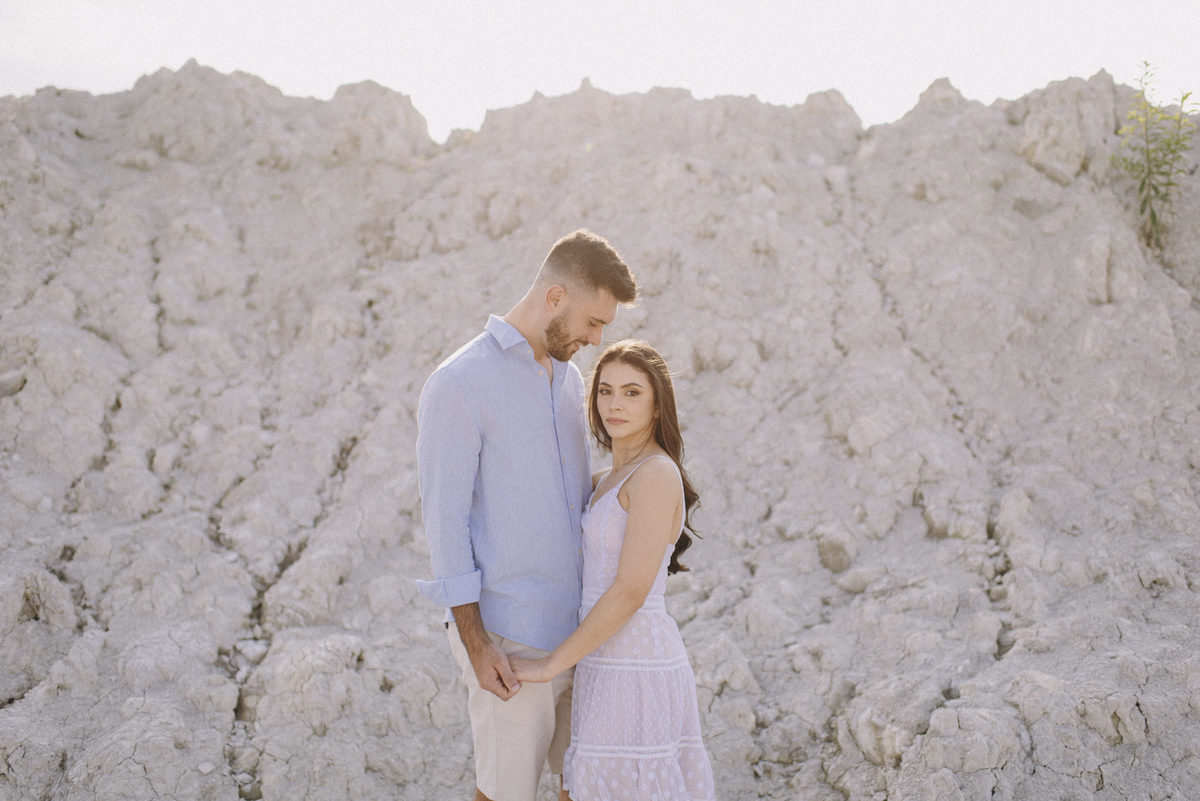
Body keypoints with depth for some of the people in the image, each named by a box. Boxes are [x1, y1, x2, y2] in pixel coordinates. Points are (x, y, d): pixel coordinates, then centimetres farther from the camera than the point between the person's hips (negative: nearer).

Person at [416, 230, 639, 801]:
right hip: (509, 634, -7)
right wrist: (475, 645, -18)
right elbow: (444, 518, -16)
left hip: (574, 623, 7)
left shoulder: (567, 376, 9)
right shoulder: (457, 384, -16)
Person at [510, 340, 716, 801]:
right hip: (611, 663, 9)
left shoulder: (657, 473, -14)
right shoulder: (610, 480, 14)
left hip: (634, 669, -9)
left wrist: (552, 663, -14)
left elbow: (631, 590, -19)